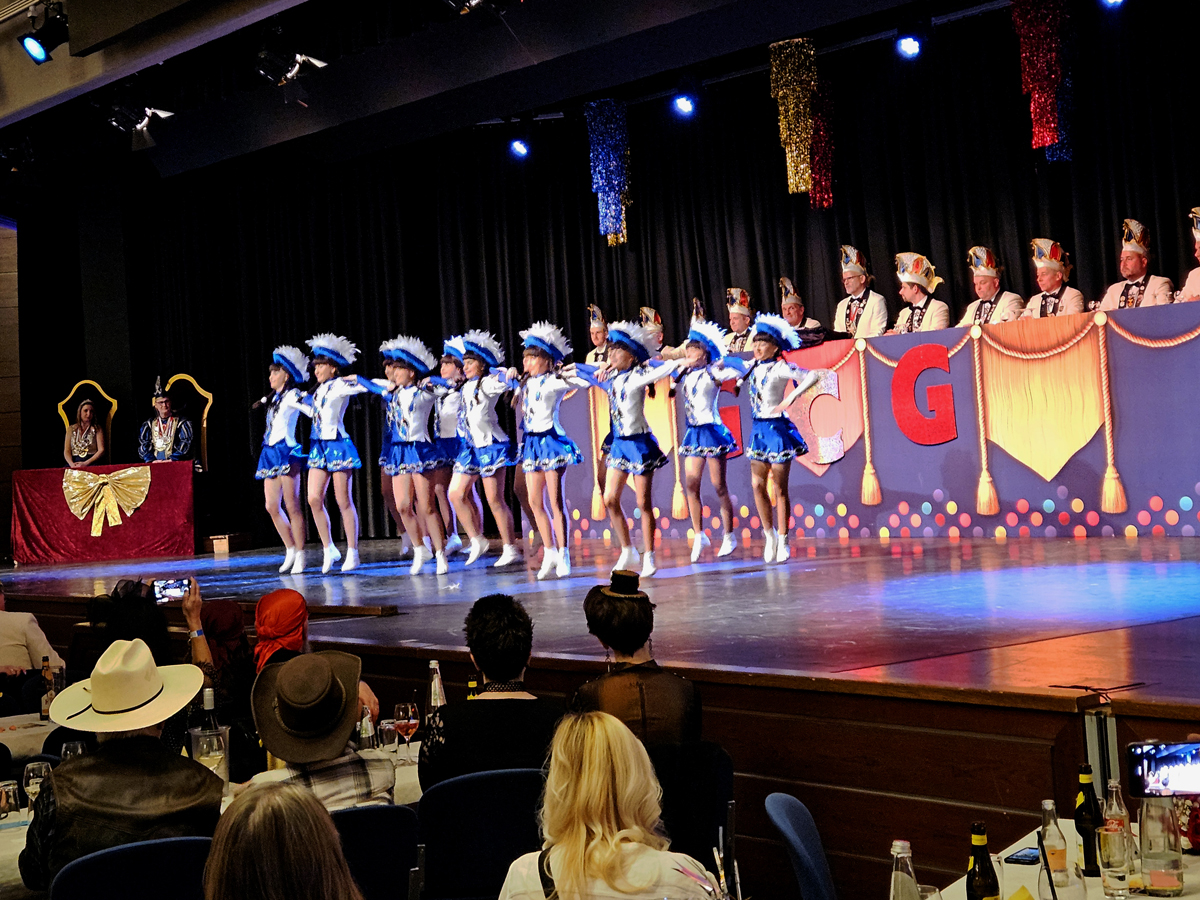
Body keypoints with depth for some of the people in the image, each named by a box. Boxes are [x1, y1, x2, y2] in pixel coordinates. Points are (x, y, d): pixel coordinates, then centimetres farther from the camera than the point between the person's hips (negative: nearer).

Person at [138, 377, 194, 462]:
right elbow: (142, 444, 11)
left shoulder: (182, 422, 10)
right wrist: (151, 460, -7)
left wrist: (172, 459, -13)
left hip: (175, 464, -2)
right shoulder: (149, 424, 18)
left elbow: (185, 443, 0)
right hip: (154, 465, 2)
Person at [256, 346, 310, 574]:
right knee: (272, 506, 5)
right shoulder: (273, 398, 19)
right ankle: (290, 550, 16)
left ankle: (300, 555, -1)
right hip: (270, 453, 8)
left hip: (286, 451, -8)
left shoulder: (293, 395, -5)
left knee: (291, 506, -7)